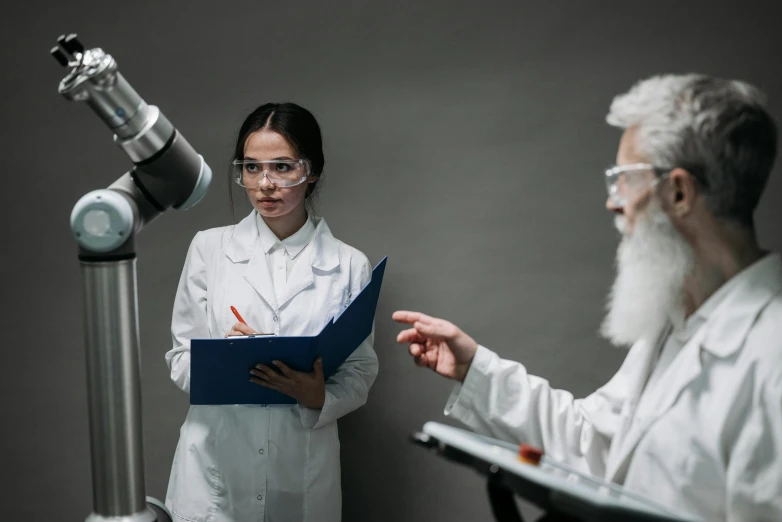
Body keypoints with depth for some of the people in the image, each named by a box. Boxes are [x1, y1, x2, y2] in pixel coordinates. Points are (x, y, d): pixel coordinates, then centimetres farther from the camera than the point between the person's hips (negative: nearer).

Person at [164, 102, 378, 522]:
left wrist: (320, 398, -16)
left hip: (301, 472, 0)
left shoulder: (349, 265, 0)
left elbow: (360, 372, 3)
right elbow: (180, 359, 4)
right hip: (215, 468, 0)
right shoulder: (209, 247, 1)